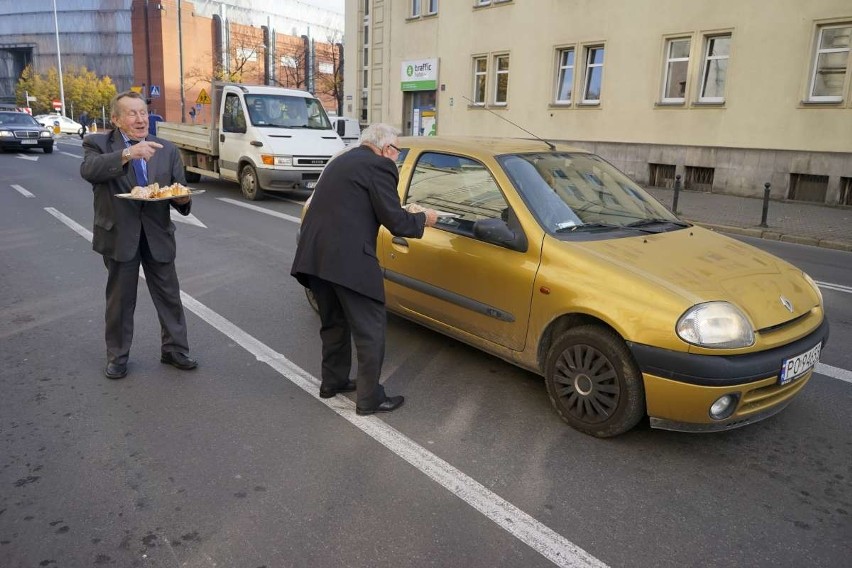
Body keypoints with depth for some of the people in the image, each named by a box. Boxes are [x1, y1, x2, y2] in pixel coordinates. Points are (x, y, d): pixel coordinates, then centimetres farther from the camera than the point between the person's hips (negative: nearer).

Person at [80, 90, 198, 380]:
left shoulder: (167, 149, 6)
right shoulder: (98, 144, -2)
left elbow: (180, 192, 5)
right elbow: (88, 170, -23)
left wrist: (182, 198, -19)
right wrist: (127, 154, -35)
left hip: (158, 234, 2)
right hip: (119, 234, -2)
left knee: (169, 295, 10)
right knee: (120, 299, 10)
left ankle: (174, 349, 25)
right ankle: (117, 356, 25)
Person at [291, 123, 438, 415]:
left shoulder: (342, 160, 21)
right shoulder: (380, 166, -5)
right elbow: (395, 222, -8)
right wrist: (422, 218, 11)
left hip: (315, 255, 9)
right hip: (347, 260, -9)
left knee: (334, 323, 24)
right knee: (370, 331, 4)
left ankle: (333, 381, 38)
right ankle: (369, 398, 14)